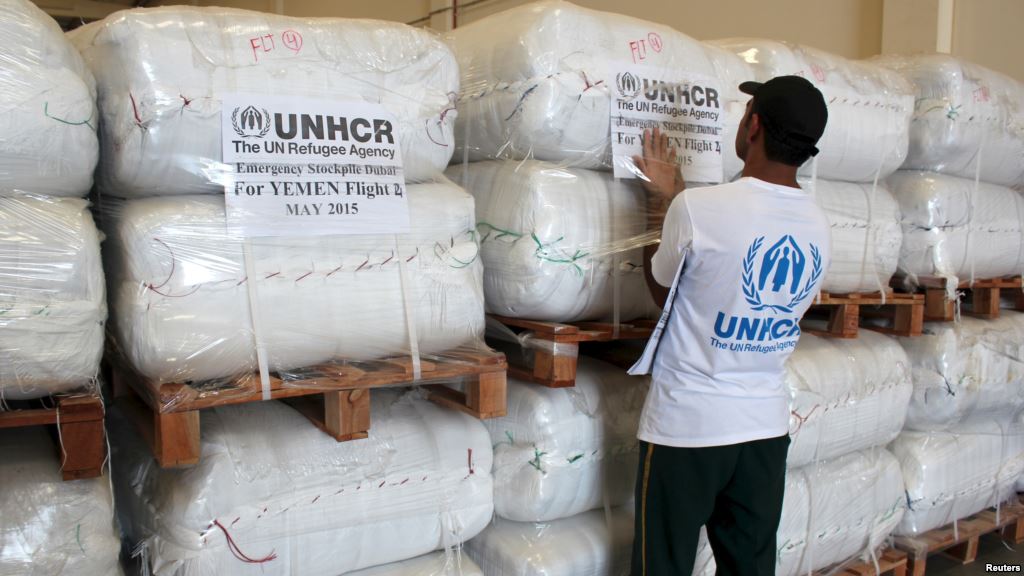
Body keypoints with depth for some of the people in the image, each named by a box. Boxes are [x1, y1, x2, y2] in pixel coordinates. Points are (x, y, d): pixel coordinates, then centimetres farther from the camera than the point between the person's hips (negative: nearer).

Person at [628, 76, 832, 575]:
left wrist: (662, 202, 11)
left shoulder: (696, 208, -18)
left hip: (686, 426, -5)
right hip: (766, 423, 6)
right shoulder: (818, 228, 2)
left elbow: (660, 288, -2)